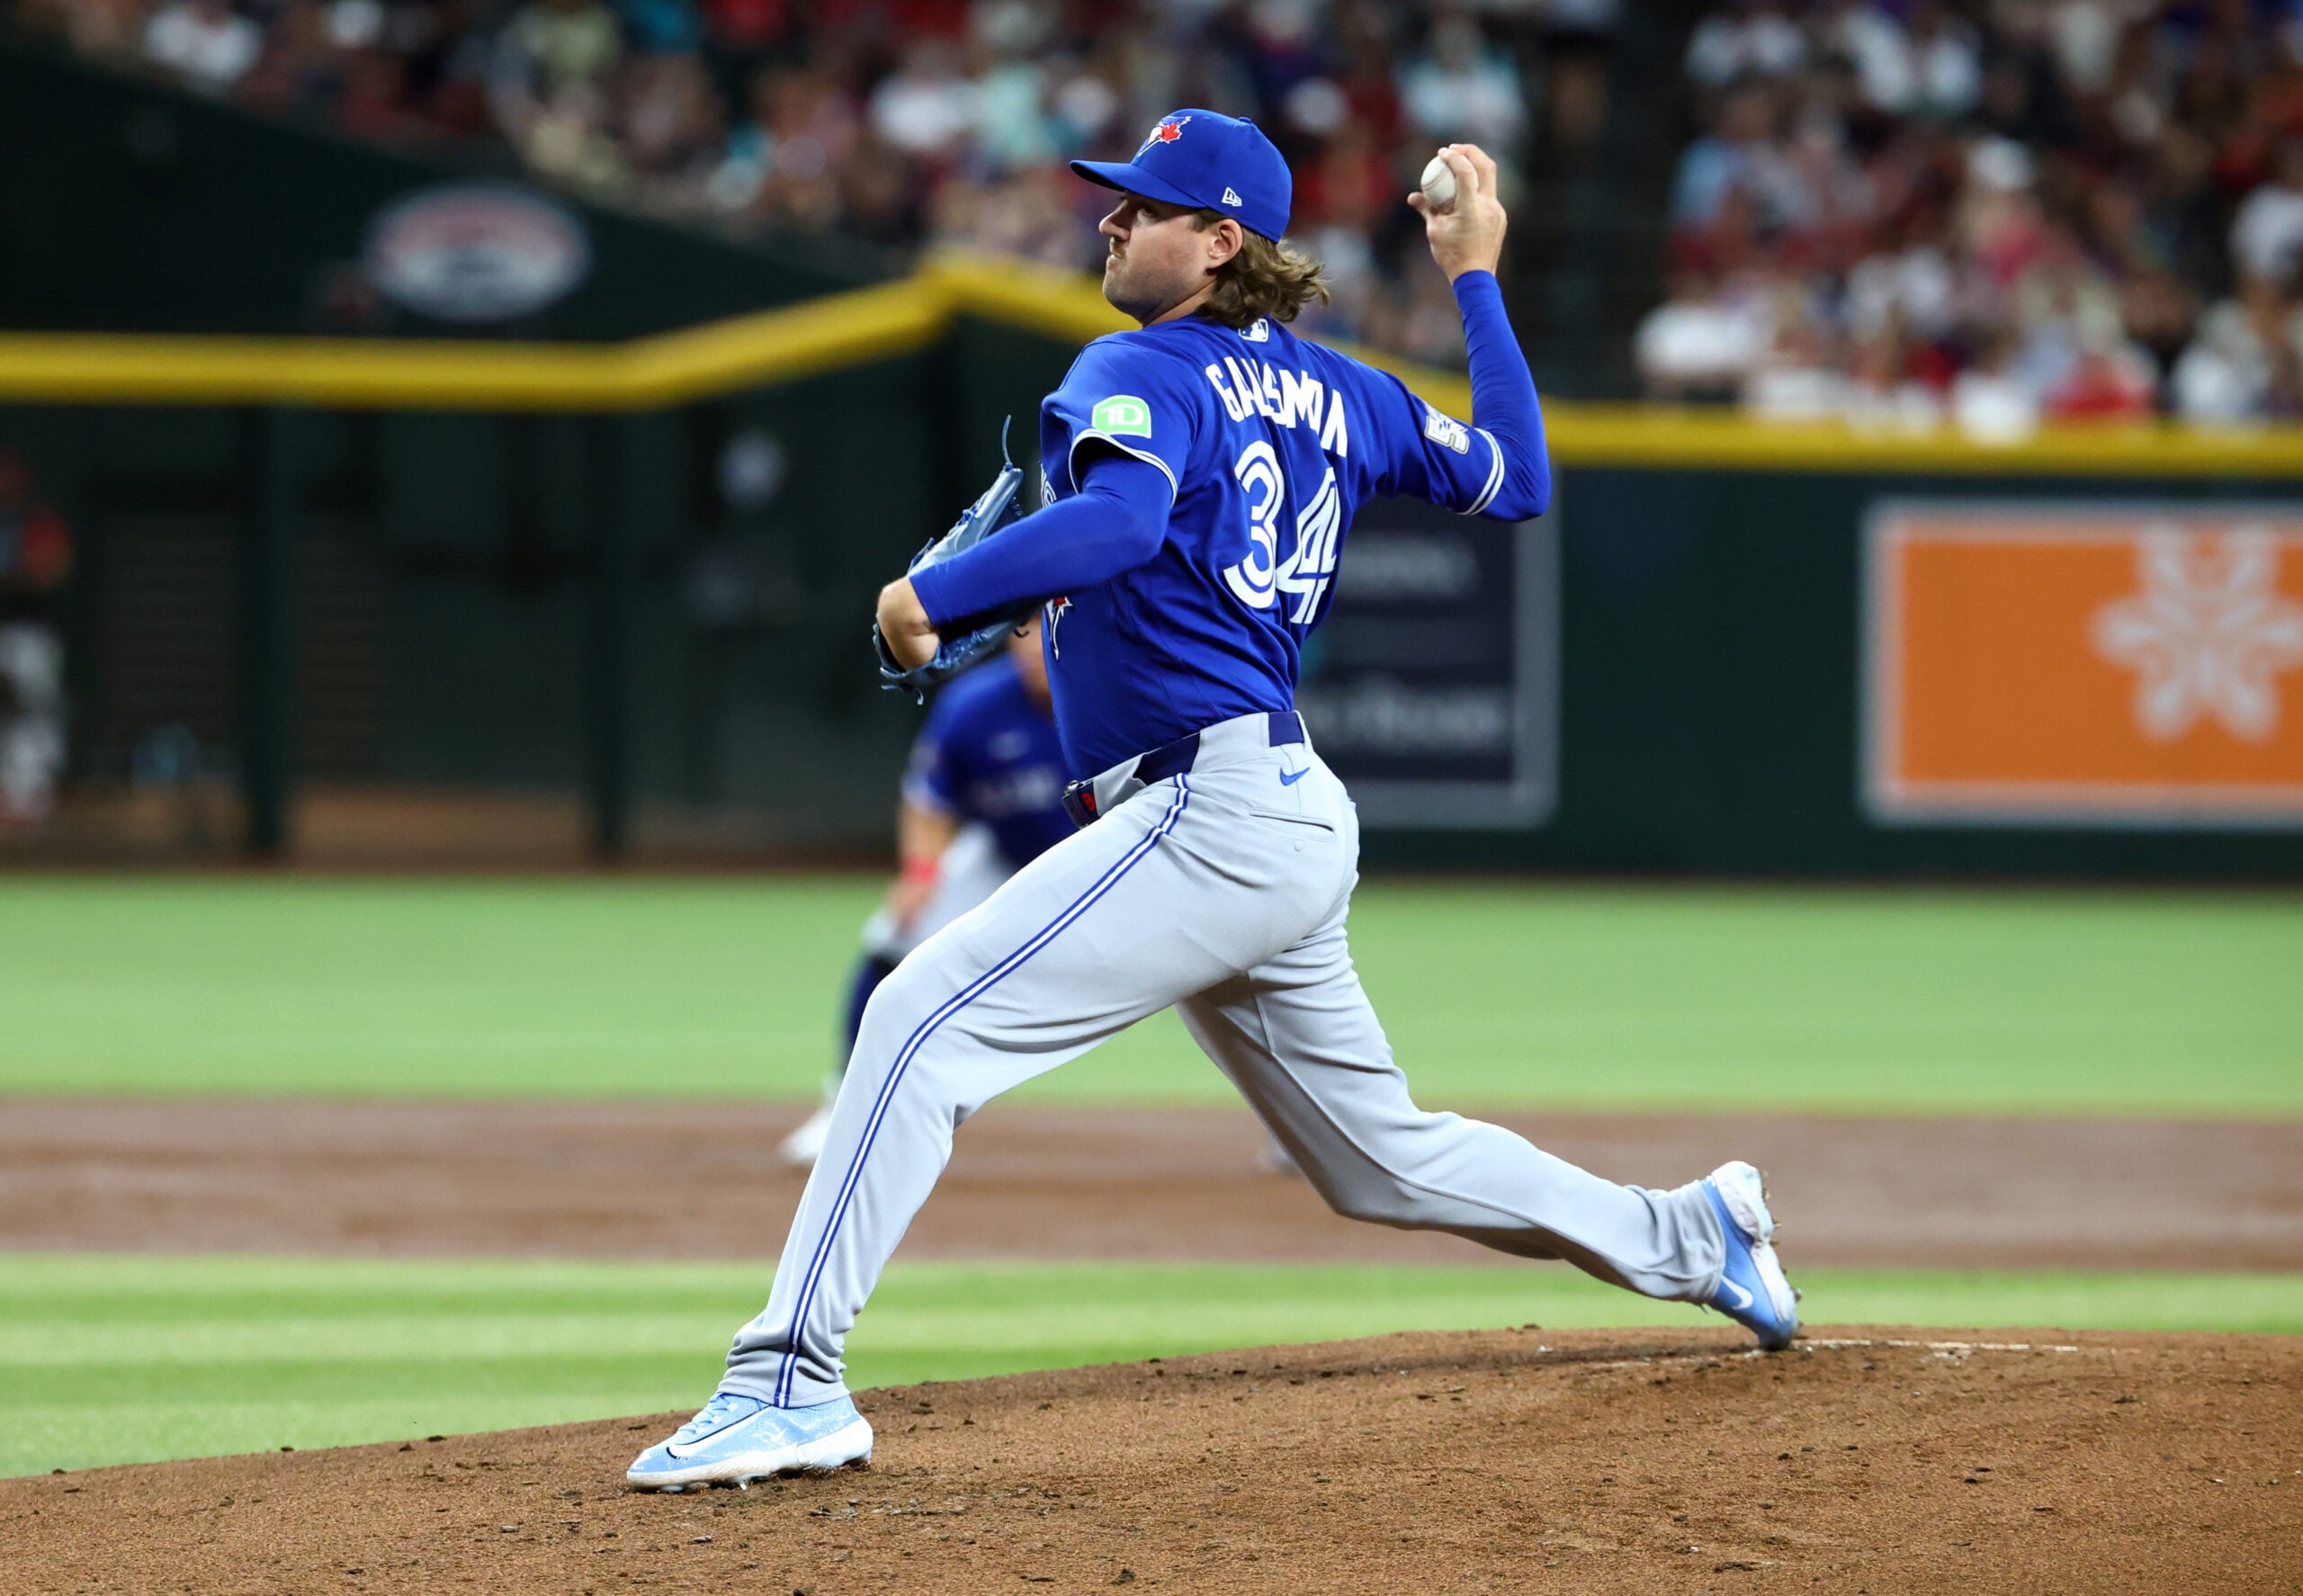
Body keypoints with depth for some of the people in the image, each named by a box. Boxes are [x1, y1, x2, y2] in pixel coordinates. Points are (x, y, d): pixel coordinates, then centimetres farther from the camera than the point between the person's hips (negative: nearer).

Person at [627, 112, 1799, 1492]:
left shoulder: (1142, 372, -6)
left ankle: (791, 1380, -26)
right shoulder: (1334, 392, 18)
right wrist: (1477, 281, 31)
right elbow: (1518, 482, 24)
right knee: (1383, 1156, 23)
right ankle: (1687, 1240, 28)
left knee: (924, 1019, -17)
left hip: (1210, 808, -10)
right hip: (1297, 821, 10)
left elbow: (1122, 517, -27)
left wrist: (932, 597, -21)